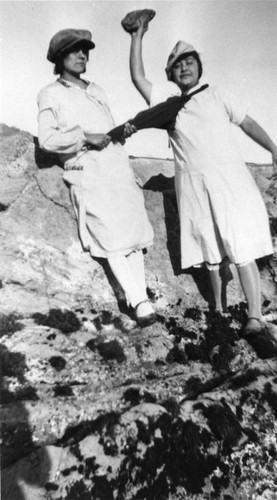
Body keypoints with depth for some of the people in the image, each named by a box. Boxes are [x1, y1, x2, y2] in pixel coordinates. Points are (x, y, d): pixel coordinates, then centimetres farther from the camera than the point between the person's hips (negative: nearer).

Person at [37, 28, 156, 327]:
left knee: (134, 237, 0)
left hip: (120, 170, 6)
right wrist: (85, 137, -15)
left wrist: (123, 131, 7)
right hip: (89, 176, -6)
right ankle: (140, 303, -8)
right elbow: (46, 139, -6)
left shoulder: (96, 90, 24)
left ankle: (139, 297, 6)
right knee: (112, 241, -12)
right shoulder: (51, 95, 7)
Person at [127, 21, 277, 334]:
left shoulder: (216, 96, 12)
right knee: (212, 250, 8)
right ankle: (219, 307, 22)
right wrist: (137, 36, 5)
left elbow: (248, 123, 12)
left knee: (241, 248, -7)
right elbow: (137, 77, 4)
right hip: (193, 185, 1)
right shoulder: (166, 98, 12)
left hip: (229, 178, -1)